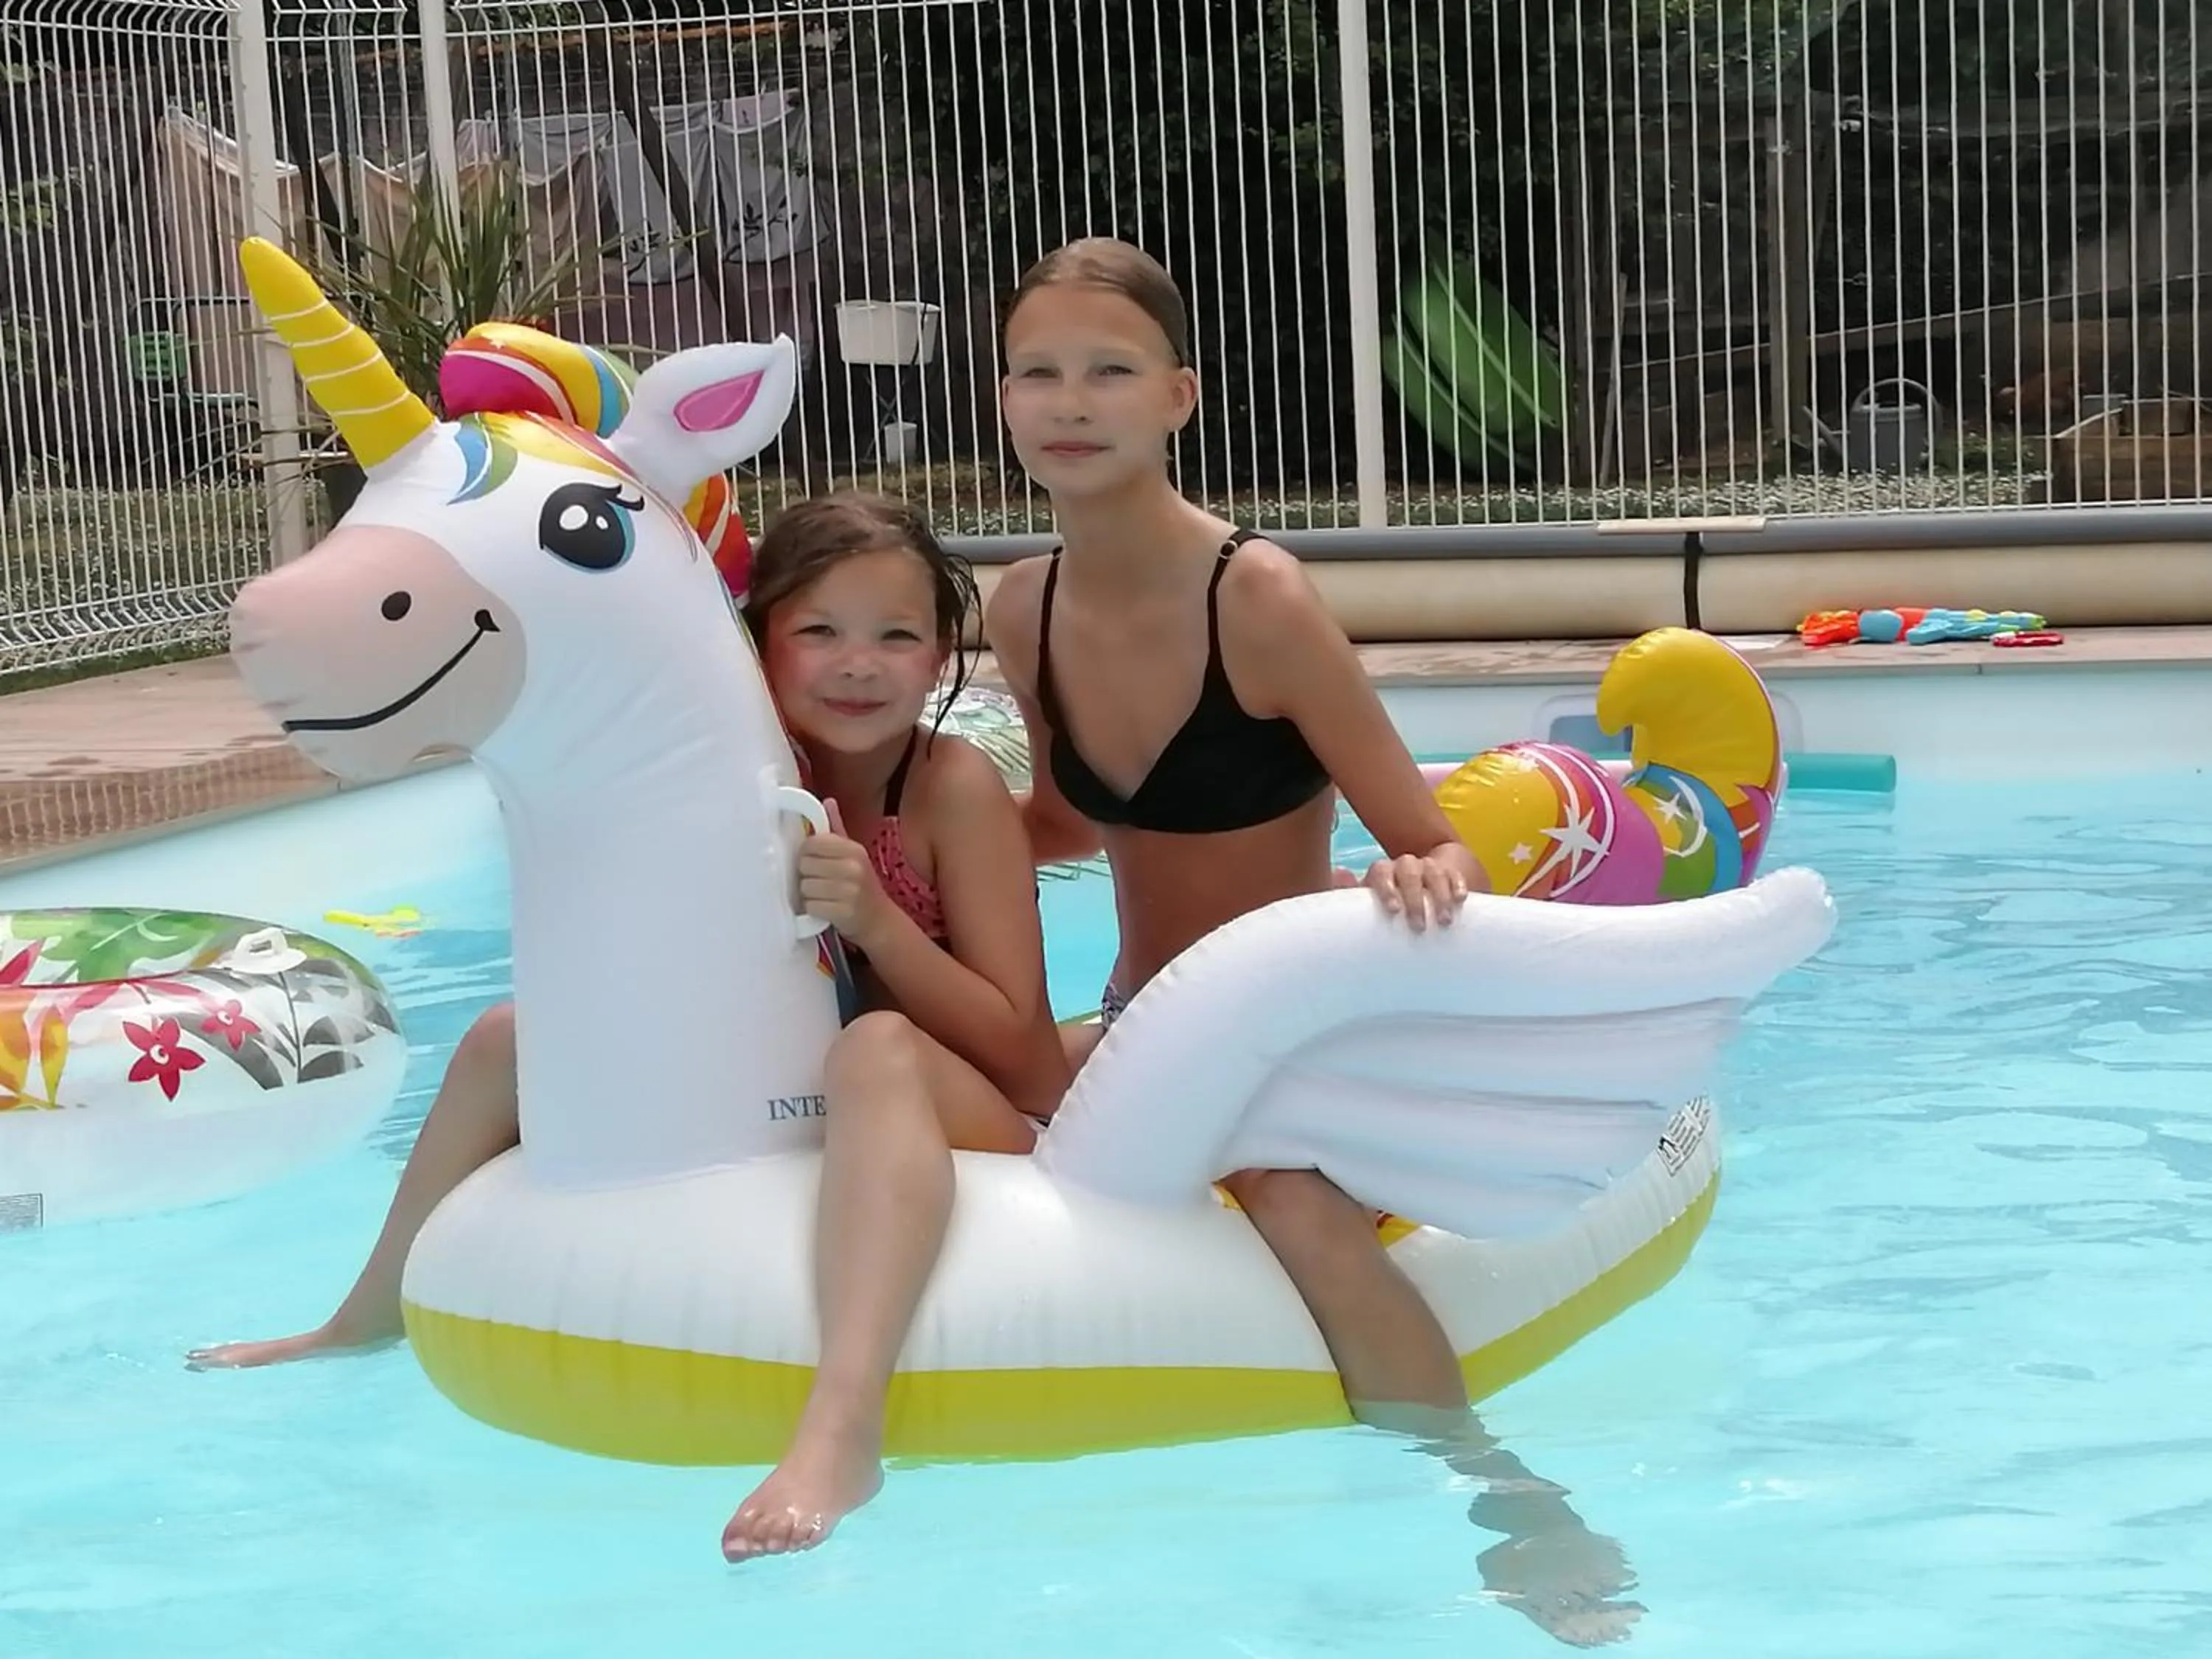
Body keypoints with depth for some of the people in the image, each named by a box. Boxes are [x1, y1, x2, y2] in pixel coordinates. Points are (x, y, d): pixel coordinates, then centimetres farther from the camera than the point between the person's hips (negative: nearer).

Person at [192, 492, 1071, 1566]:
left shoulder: (955, 788, -13)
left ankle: (840, 1427, -55)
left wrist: (875, 919, -28)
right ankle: (370, 1318, 24)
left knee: (877, 1051, -38)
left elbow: (1020, 1053, -15)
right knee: (515, 1036, 5)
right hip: (761, 1126, 6)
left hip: (950, 1142, -6)